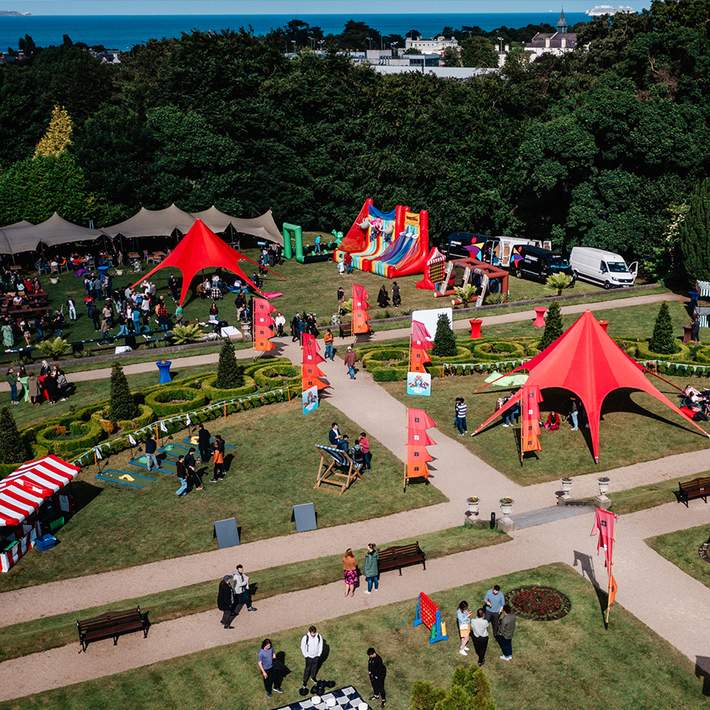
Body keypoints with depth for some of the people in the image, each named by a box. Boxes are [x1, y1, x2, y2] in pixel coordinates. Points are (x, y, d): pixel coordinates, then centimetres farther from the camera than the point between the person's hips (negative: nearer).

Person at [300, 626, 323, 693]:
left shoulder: (319, 637, -19)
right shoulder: (305, 637, -25)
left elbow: (320, 646, -4)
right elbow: (303, 647, -11)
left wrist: (319, 654, -2)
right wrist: (306, 656, -8)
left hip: (316, 656, 3)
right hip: (309, 656, -2)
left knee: (315, 667, 21)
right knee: (307, 669, 7)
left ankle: (313, 677, 47)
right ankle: (305, 682, 24)